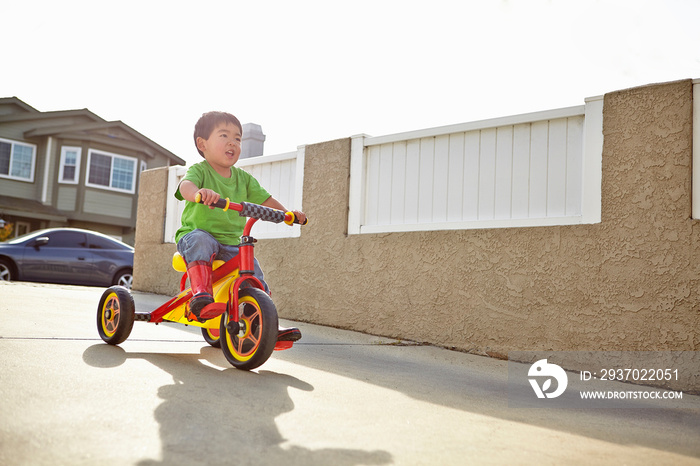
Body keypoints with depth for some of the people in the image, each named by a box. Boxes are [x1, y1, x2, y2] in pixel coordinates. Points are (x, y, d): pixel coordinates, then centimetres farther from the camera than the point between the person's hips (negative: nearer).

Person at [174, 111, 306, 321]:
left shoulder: (244, 178, 10)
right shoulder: (199, 170, -7)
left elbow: (265, 199, 15)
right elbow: (185, 185, -29)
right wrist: (198, 192, -54)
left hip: (231, 243, 4)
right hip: (198, 233, -4)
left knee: (252, 269, -12)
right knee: (200, 240, -37)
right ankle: (201, 292, -35)